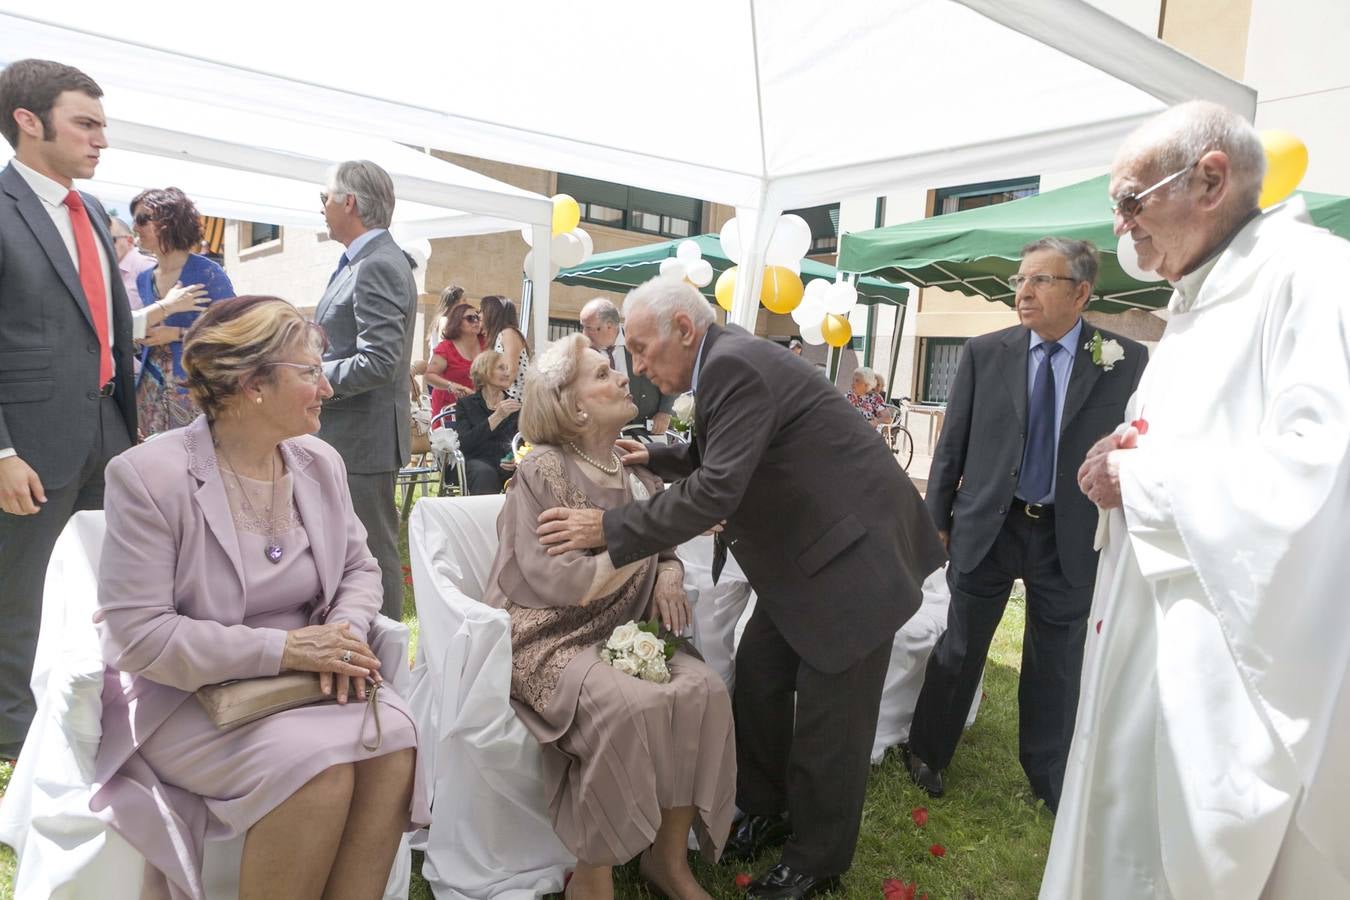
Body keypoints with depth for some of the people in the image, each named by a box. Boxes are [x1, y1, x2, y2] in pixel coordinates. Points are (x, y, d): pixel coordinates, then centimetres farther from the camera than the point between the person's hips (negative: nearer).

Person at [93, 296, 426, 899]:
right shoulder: (147, 476, -14)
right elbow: (137, 634, -18)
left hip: (302, 682, 5)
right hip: (184, 697, -5)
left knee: (392, 737, -23)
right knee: (317, 764, -29)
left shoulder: (319, 462, 3)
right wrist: (281, 649, -23)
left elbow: (358, 568, 11)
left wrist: (347, 632, -12)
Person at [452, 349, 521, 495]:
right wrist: (497, 416, -12)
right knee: (485, 472, -36)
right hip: (479, 462, -1)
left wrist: (519, 459, -12)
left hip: (509, 465, 2)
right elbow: (464, 444, -4)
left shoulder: (516, 406, 21)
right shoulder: (466, 404, 13)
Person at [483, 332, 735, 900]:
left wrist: (669, 573, -7)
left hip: (619, 632, 6)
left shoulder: (636, 474, 8)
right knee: (630, 705, -32)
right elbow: (555, 582, -19)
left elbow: (662, 552, 19)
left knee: (704, 690, -19)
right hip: (546, 638, -6)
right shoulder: (543, 471, -11)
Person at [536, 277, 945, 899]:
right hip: (806, 554, 10)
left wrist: (608, 529, -23)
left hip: (856, 552, -10)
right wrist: (658, 457, 10)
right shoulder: (724, 363, 7)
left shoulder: (735, 365, -23)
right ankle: (766, 810, 33)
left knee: (828, 711, 2)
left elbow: (717, 491, -29)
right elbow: (724, 460, 22)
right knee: (756, 674, 13)